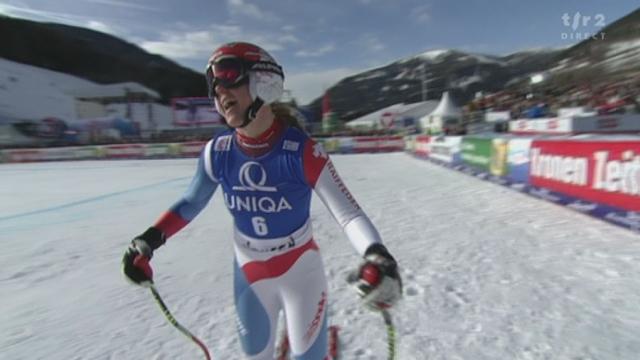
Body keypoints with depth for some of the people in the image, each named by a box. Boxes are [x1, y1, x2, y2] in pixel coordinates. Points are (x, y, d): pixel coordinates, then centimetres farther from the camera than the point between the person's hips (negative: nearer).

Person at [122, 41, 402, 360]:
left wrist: (377, 257, -43)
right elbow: (190, 203, 3)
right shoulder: (218, 152, -13)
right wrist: (147, 241, -7)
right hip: (249, 275, 4)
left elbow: (347, 212, -27)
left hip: (300, 271, -3)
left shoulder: (301, 150, -24)